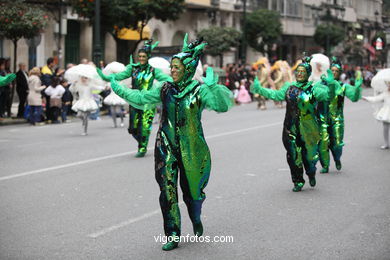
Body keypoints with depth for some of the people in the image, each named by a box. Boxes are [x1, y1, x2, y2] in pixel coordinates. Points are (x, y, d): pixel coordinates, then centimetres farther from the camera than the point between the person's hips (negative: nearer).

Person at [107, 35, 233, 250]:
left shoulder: (200, 90, -8)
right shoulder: (165, 89, 4)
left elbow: (222, 106, -21)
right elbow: (141, 98, 14)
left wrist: (213, 85, -34)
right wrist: (119, 89, 13)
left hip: (191, 148, -3)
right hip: (167, 147, 3)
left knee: (192, 189, 10)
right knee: (168, 191, -3)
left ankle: (196, 221, 41)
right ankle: (173, 236, 5)